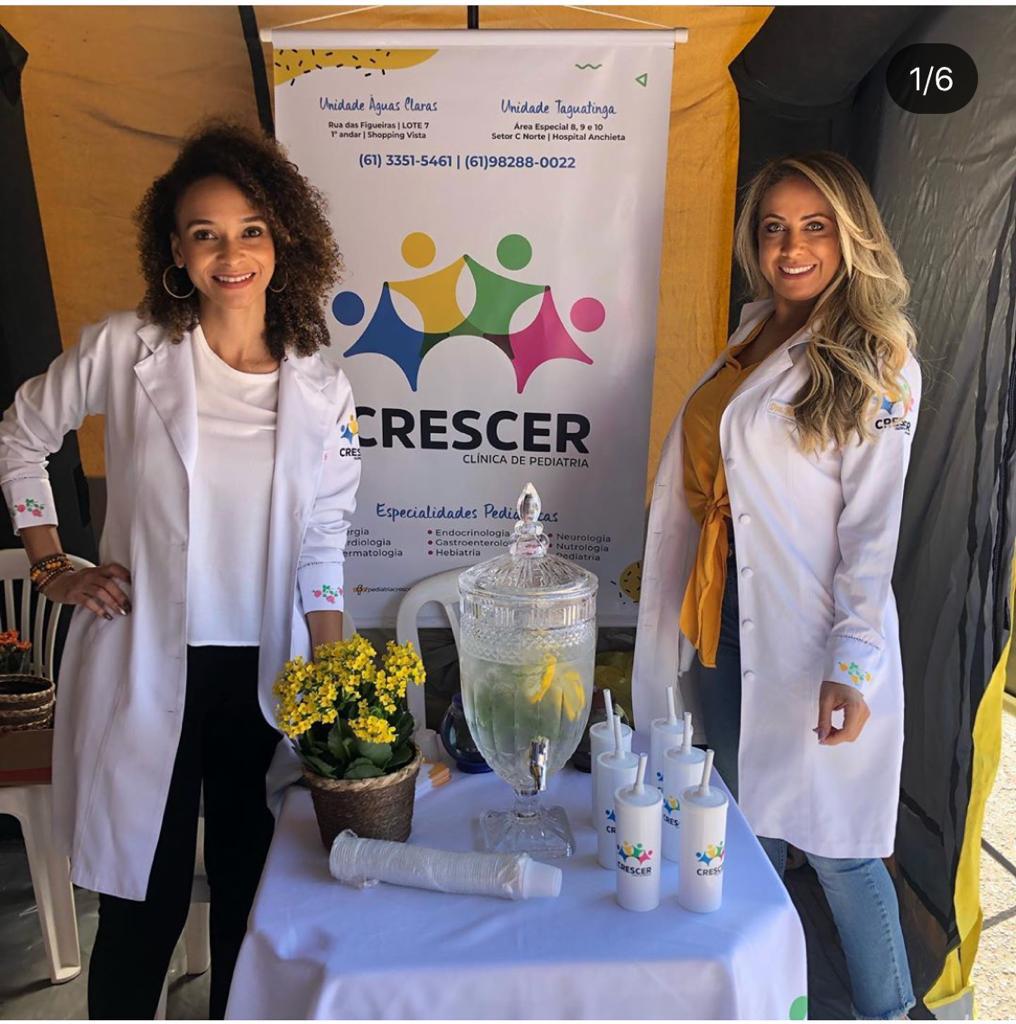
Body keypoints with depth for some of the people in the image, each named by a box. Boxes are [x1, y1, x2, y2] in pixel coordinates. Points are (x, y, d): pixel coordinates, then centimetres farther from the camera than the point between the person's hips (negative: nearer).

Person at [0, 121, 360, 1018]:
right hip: (146, 667, -2)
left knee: (249, 892, 18)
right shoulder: (124, 351, -6)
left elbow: (322, 547, 3)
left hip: (265, 673, 2)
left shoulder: (321, 389, -1)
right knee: (144, 905, 10)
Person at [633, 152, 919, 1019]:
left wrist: (852, 664, -18)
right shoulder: (753, 339, 12)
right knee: (744, 828, 16)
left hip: (808, 635, -6)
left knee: (834, 845, 4)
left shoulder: (876, 366, -6)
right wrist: (661, 562, 13)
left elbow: (872, 526, -12)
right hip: (724, 619, 6)